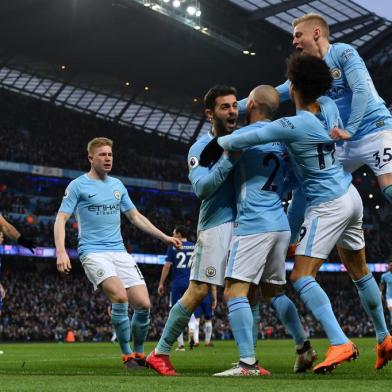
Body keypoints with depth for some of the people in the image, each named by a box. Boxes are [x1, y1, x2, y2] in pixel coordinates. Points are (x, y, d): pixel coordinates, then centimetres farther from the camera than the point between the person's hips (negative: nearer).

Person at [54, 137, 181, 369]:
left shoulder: (117, 185, 16)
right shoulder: (78, 185, 0)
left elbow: (136, 217, 24)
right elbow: (61, 219, -4)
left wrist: (165, 237, 19)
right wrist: (61, 252, -19)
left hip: (120, 252, 5)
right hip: (93, 252, -5)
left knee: (143, 304, -7)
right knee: (120, 296, -28)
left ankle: (139, 354, 14)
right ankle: (127, 355, -14)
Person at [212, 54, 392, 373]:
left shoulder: (293, 126, -20)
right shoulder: (329, 106, 0)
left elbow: (244, 140, -20)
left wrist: (218, 141, -1)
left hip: (327, 206, -8)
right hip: (350, 196, 8)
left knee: (301, 277, -12)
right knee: (360, 272, 20)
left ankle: (340, 343, -25)